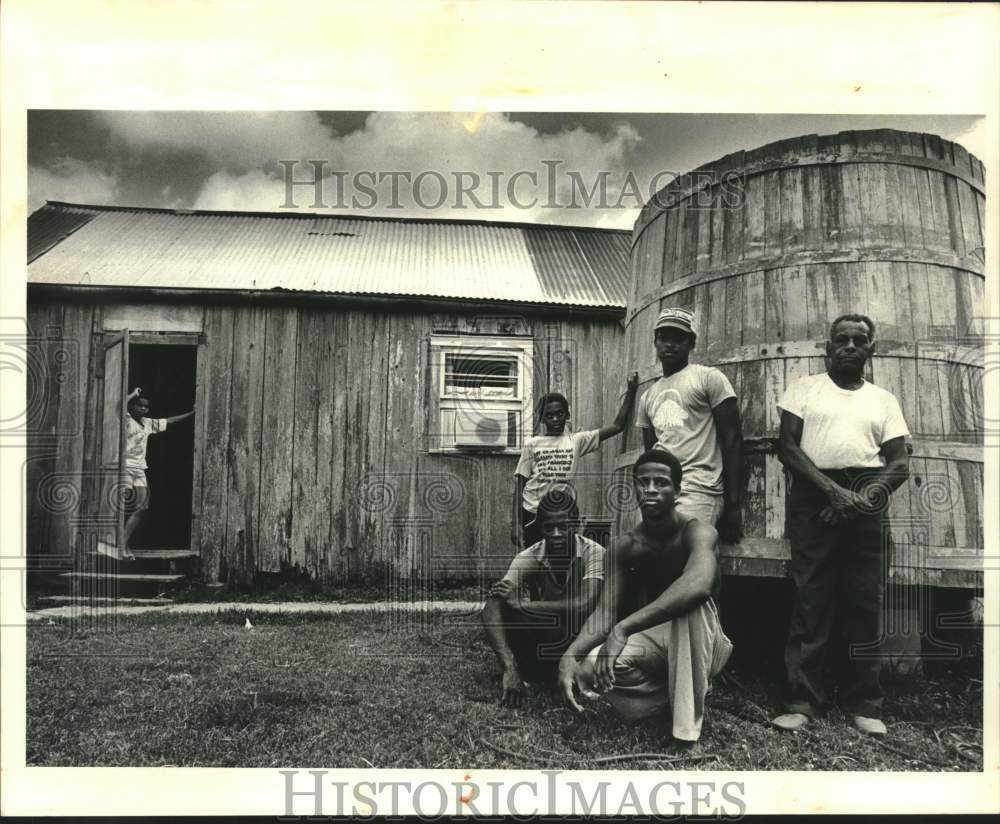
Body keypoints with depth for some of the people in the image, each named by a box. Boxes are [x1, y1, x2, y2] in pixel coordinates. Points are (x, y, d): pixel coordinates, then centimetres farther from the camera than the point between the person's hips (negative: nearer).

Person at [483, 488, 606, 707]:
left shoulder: (593, 553, -20)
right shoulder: (528, 558, -16)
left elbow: (584, 605, -37)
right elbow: (491, 611, -27)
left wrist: (524, 605, -32)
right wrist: (510, 669, -41)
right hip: (542, 644, 2)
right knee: (503, 606, -23)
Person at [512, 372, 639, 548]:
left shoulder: (577, 440, 5)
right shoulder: (532, 444, 3)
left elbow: (617, 426, 1)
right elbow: (520, 483, 2)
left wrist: (630, 391, -4)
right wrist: (516, 523, -3)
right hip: (532, 514, -1)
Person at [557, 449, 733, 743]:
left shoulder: (696, 531, -21)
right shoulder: (625, 546, -7)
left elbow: (700, 584, -44)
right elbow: (604, 614, -12)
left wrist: (624, 628, -50)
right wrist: (570, 655, -34)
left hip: (703, 644, -3)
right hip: (655, 640, 4)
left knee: (691, 602, -37)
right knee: (590, 668, -25)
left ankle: (688, 724, -25)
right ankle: (671, 692, 0)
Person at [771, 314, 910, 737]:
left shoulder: (884, 400, 16)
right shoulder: (804, 389, 10)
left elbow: (899, 462, 8)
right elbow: (786, 446, -1)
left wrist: (867, 496, -11)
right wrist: (832, 489, -13)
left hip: (866, 500, 2)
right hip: (814, 497, -2)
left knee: (865, 604, 1)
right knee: (811, 602, -4)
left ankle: (864, 703, 9)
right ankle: (803, 700, 0)